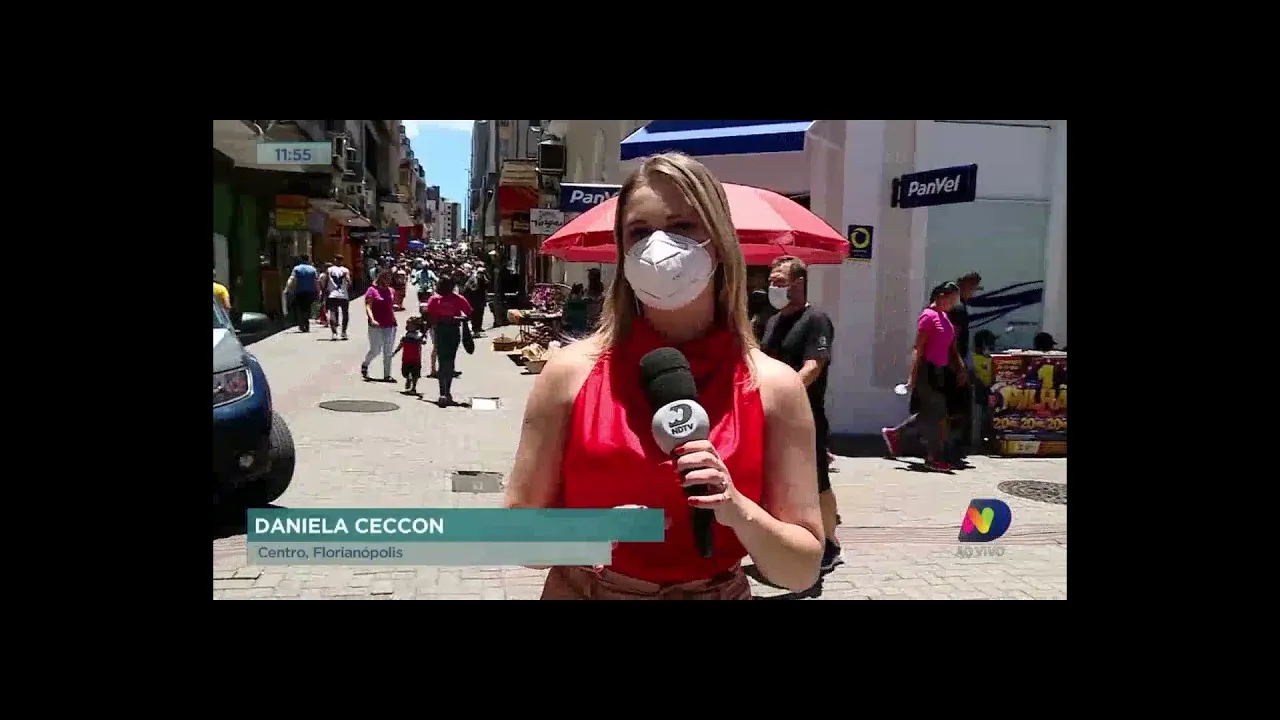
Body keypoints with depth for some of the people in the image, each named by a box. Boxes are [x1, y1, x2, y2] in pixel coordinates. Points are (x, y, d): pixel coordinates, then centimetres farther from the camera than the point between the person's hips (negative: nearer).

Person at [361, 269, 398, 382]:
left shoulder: (390, 290, 12)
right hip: (376, 326, -5)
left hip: (390, 325, 5)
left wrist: (394, 320, 20)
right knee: (375, 350, 0)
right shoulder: (372, 290, -5)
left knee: (388, 352, 4)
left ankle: (387, 375, 9)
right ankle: (364, 365, 29)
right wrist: (372, 320, -24)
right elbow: (368, 307, -11)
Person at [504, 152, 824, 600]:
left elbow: (803, 570, -7)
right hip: (583, 591, 0)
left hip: (719, 593, 0)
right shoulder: (572, 370, -11)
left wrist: (739, 510, -23)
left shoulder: (774, 386, -10)